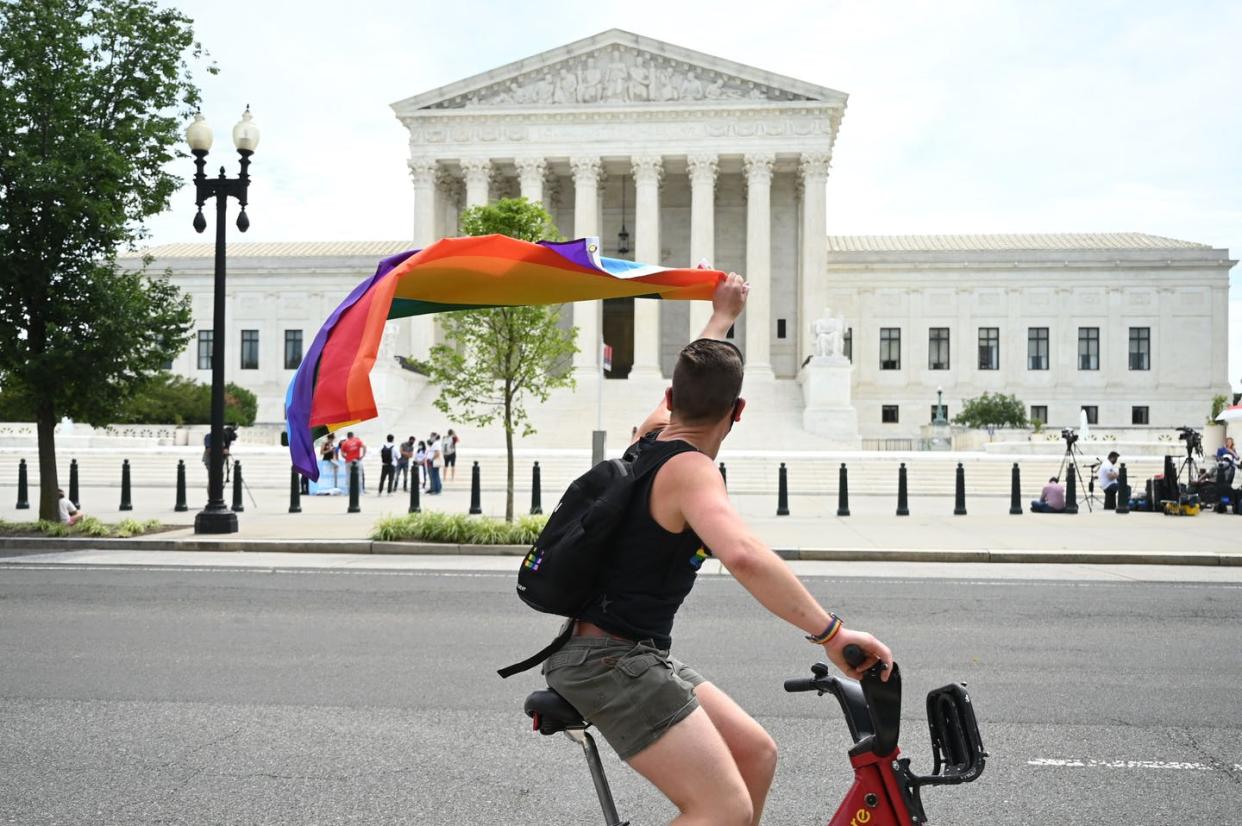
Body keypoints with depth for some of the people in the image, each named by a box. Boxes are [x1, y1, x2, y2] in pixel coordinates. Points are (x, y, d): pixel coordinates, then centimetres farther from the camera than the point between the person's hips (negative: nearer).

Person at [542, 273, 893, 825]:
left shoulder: (652, 434, 8)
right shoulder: (690, 470, -19)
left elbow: (689, 388, 32)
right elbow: (743, 555, -39)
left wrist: (723, 315, 42)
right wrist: (830, 633, -38)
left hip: (636, 656, 10)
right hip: (610, 661, -10)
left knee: (756, 753, 13)